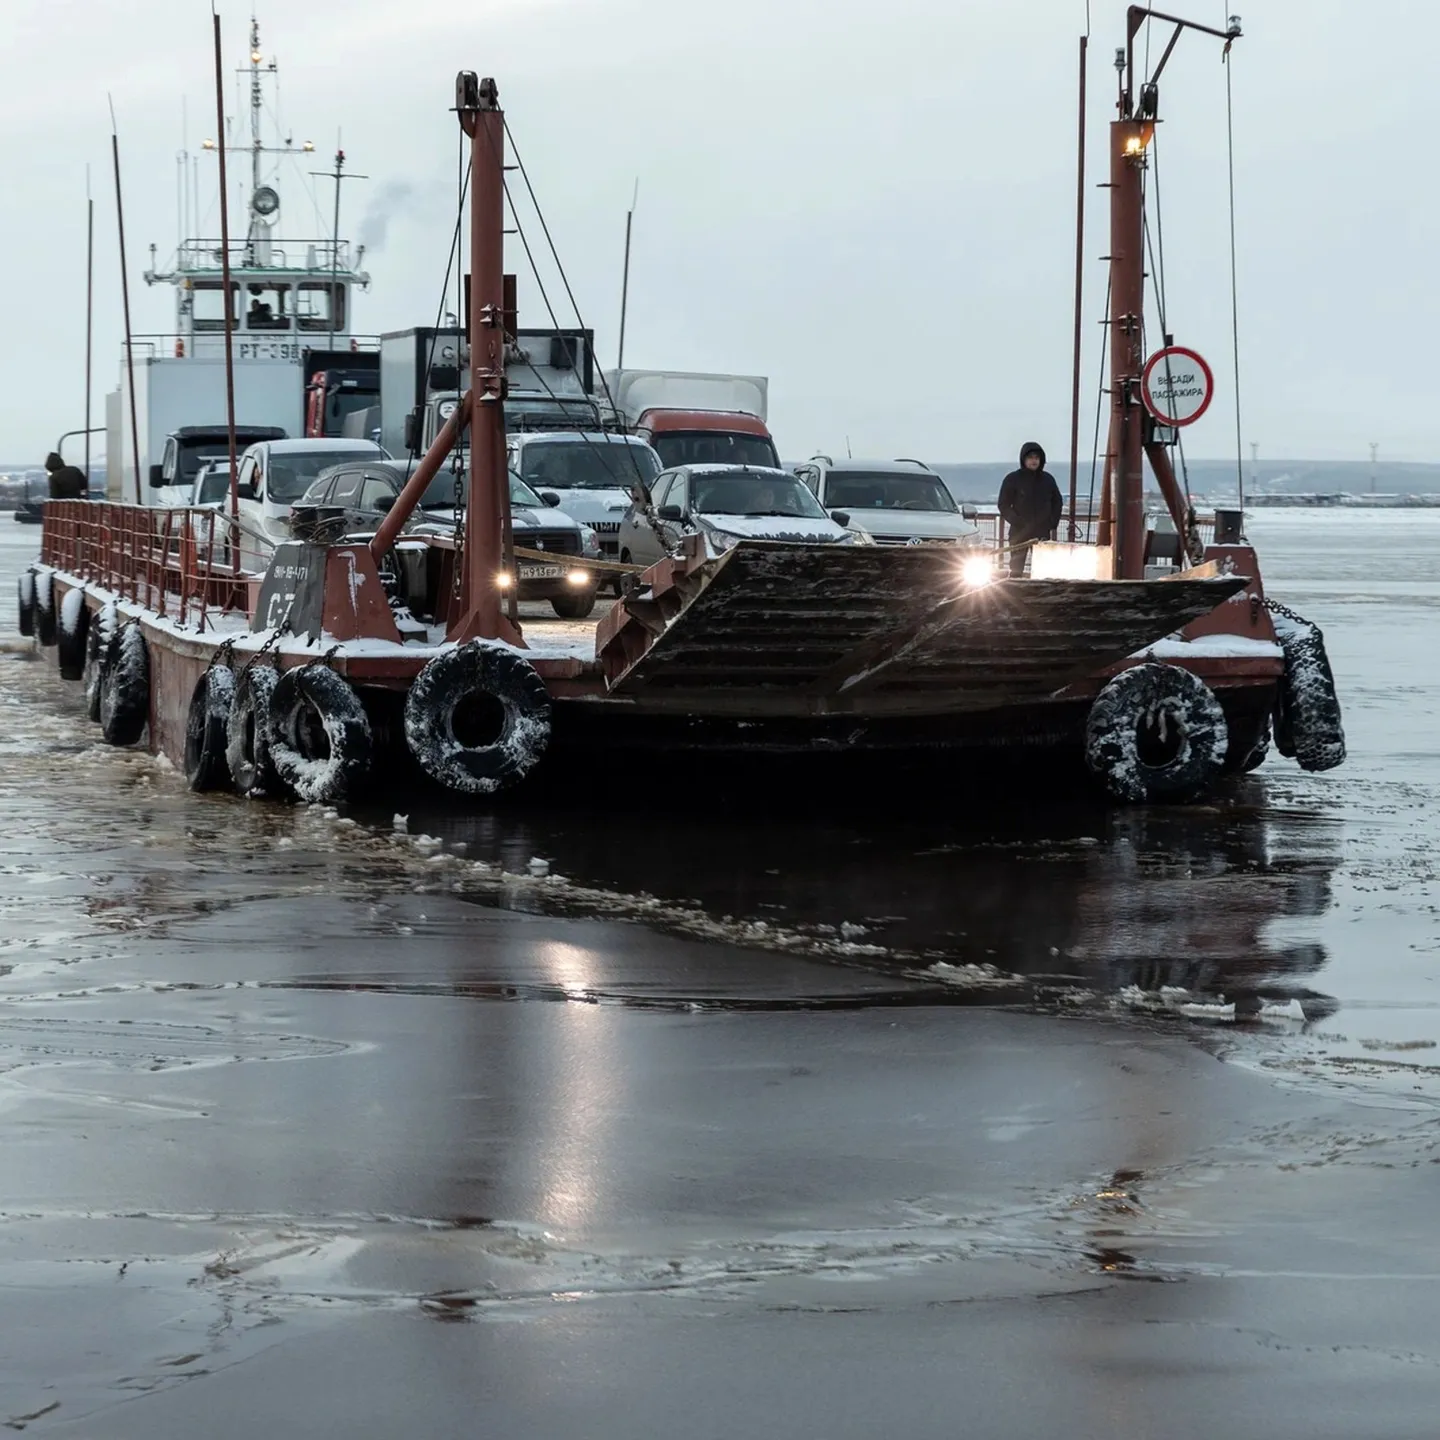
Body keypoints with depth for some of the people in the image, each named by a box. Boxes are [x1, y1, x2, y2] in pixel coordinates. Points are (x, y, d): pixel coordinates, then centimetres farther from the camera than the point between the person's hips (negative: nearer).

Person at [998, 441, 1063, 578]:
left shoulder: (1048, 479, 8)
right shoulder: (1013, 479, -1)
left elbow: (1057, 503, 17)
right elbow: (1004, 506, -2)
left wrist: (1052, 524, 5)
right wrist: (1018, 523, -14)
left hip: (1042, 534, 3)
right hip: (1019, 534, -3)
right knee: (1016, 570, -3)